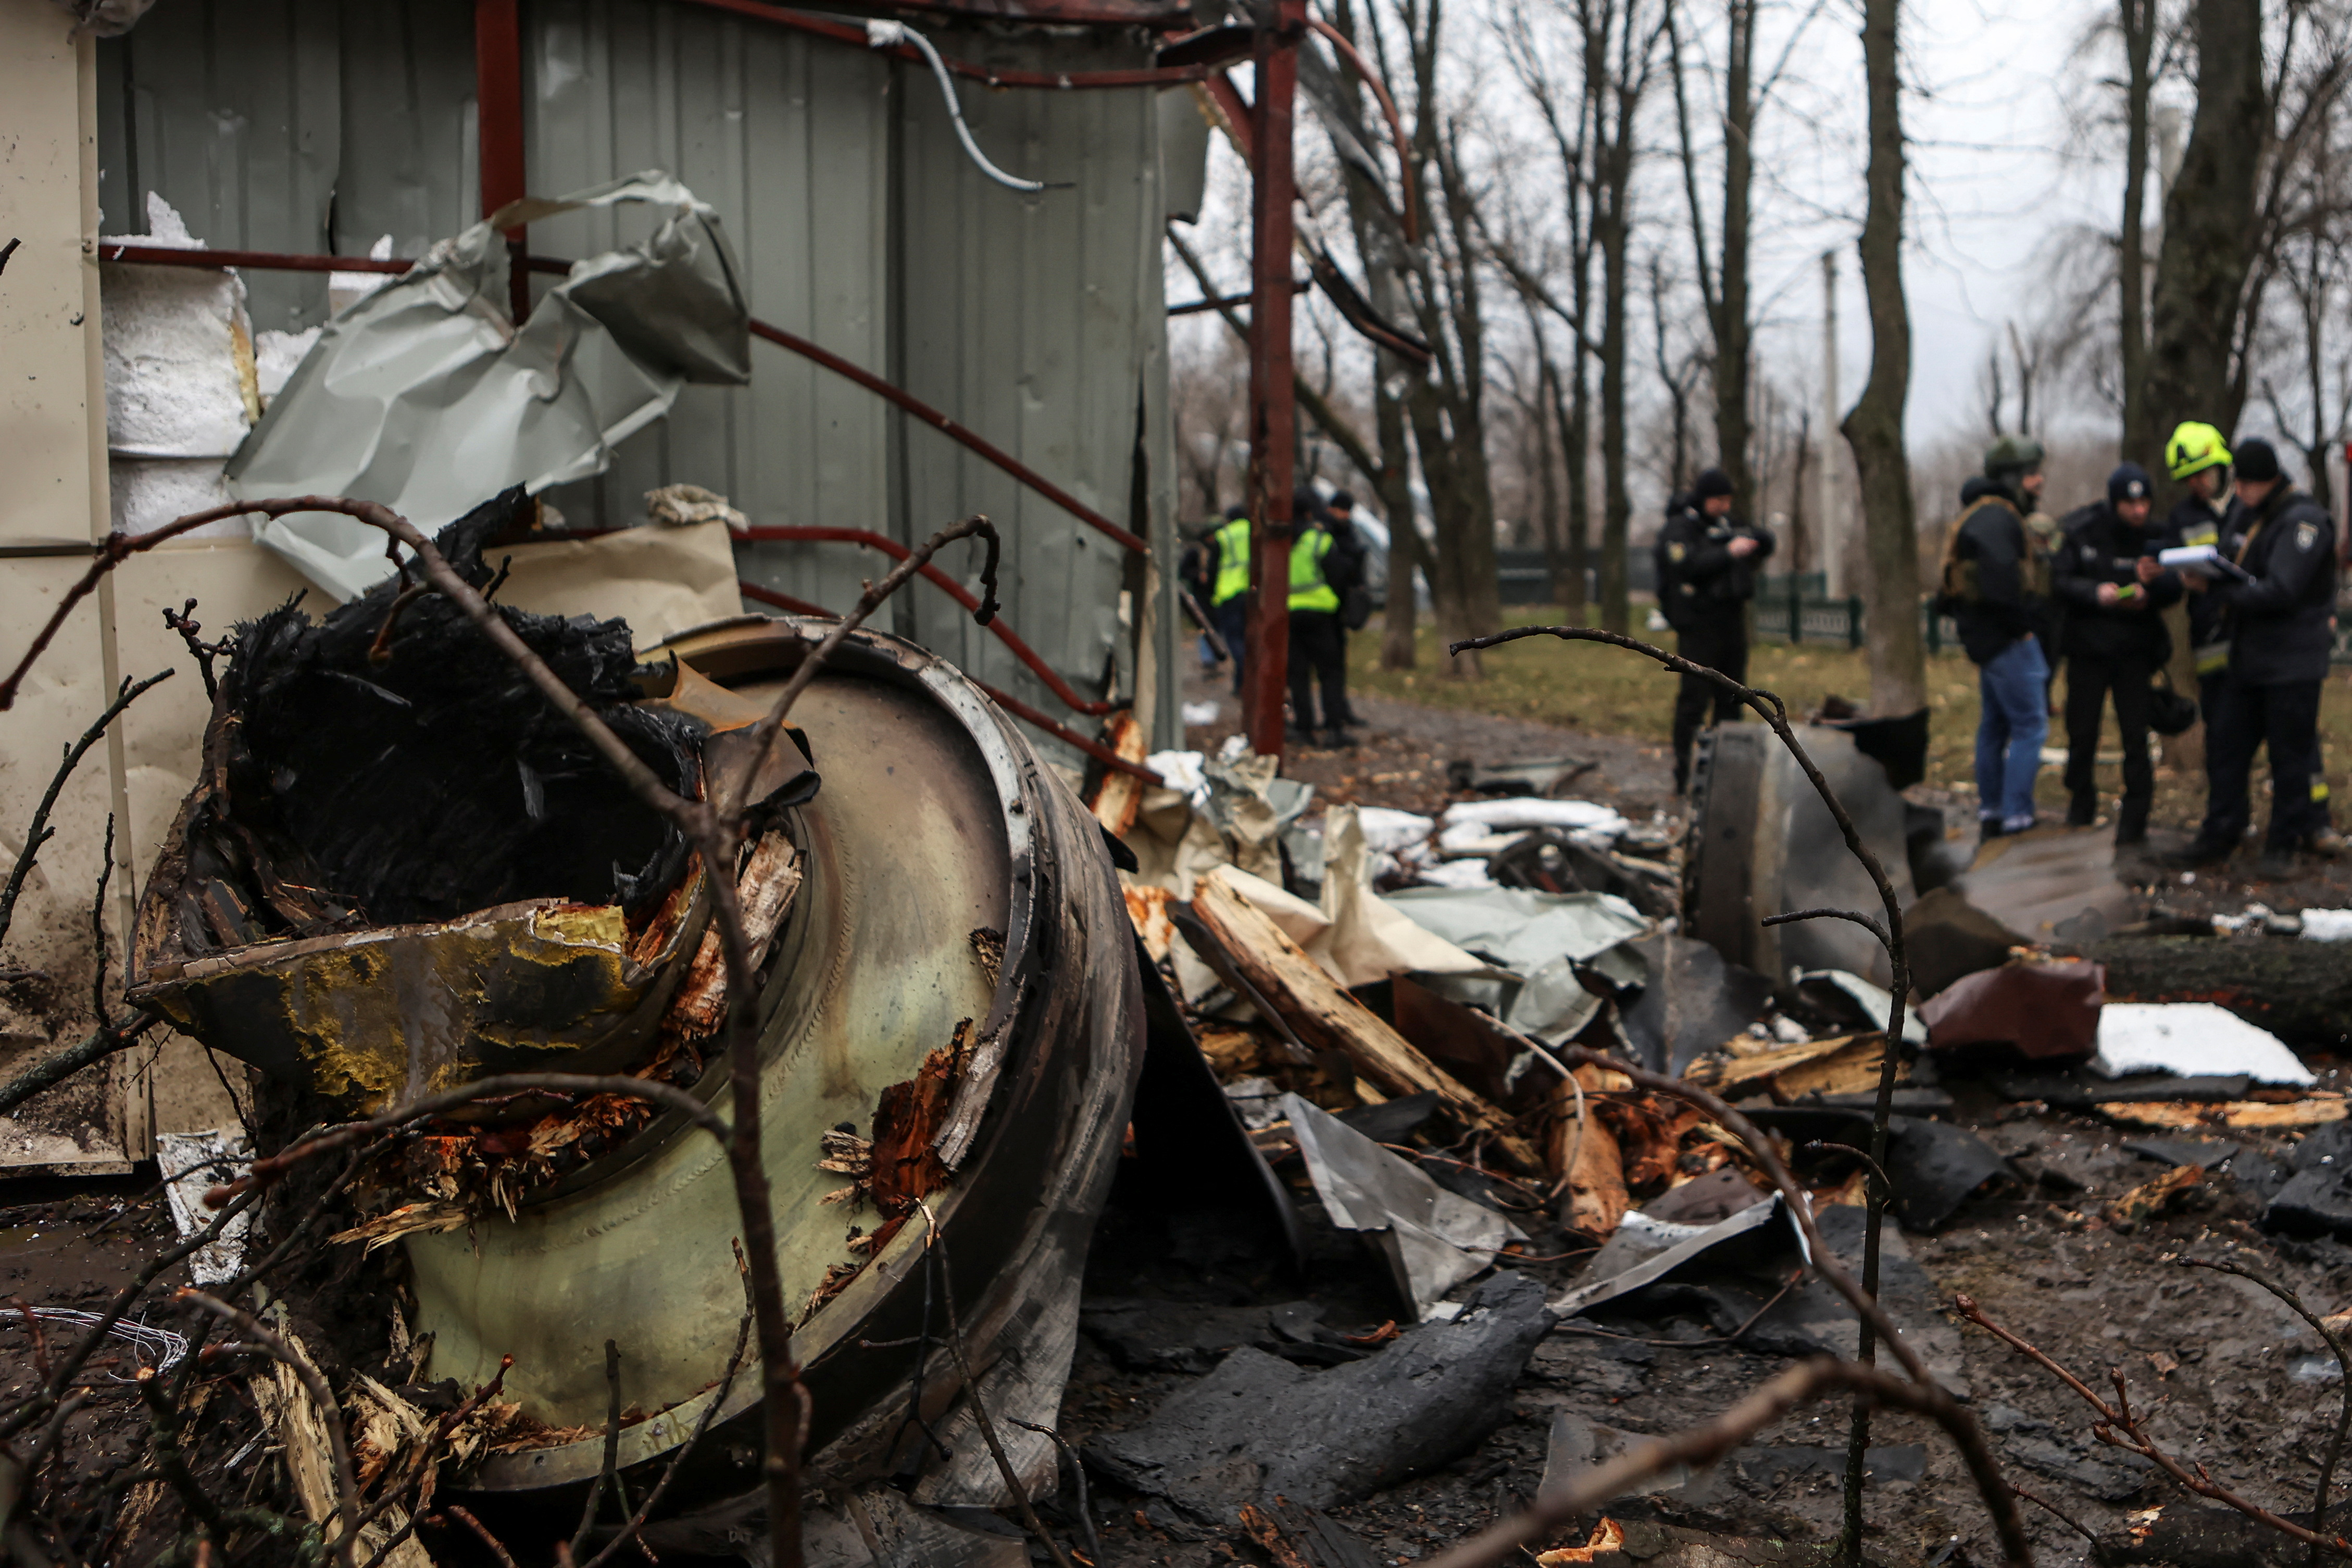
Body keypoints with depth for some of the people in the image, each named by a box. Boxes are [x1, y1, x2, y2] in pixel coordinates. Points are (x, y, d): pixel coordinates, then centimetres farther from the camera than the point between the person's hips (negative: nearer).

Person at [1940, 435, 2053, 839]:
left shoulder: (1981, 513, 16)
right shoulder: (1997, 517, -17)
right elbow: (2000, 571, -30)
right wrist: (2019, 621, -20)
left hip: (1989, 637, 11)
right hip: (2008, 639, -11)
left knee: (1995, 722, 17)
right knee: (2029, 725, -7)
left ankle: (1990, 813, 24)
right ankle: (2016, 817, -6)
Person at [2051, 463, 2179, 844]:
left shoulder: (2155, 537, -4)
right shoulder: (2082, 532, -5)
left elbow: (2174, 593, -7)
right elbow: (2059, 583, -6)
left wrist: (2152, 584, -30)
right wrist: (2096, 593, -23)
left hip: (2135, 651, 0)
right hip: (2087, 649, 0)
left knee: (2136, 737, -5)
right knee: (2082, 733, 8)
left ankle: (2134, 820, 3)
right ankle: (2081, 805, 28)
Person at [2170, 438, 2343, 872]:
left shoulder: (2303, 520, -16)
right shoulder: (2243, 512, 10)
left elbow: (2279, 592, -24)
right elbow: (2227, 567, 14)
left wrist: (2213, 589, -21)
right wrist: (2201, 573, -9)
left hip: (2293, 661, -8)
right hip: (2247, 657, 8)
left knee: (2291, 754, 1)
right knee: (2226, 742, 10)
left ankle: (2283, 844, 11)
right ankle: (2221, 832, 20)